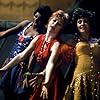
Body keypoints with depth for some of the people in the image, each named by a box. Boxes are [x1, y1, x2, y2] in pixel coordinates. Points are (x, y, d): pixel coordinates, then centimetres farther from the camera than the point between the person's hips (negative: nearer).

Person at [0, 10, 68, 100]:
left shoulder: (56, 44, -16)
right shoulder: (38, 38, -1)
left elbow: (50, 64, -31)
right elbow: (21, 56, -1)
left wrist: (46, 84, -46)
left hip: (46, 79, -5)